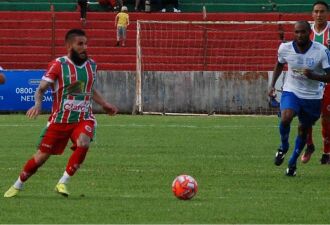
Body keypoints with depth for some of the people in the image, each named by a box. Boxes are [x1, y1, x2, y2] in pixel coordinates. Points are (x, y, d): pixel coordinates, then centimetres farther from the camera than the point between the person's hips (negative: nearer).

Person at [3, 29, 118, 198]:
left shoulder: (91, 65, 5)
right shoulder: (58, 65, -10)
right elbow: (41, 89, -13)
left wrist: (104, 104, 22)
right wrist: (37, 104, -31)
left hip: (84, 119, 3)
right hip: (59, 119, -3)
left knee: (83, 143, -29)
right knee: (41, 157, 1)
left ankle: (62, 183, -15)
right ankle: (18, 186, 26)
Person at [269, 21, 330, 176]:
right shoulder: (285, 48, -10)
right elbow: (279, 65, 13)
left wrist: (313, 76, -32)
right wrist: (272, 85, 6)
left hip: (312, 97, 0)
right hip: (291, 92, 0)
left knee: (303, 130, 12)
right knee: (286, 118, -28)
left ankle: (293, 162, 34)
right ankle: (283, 147, 1)